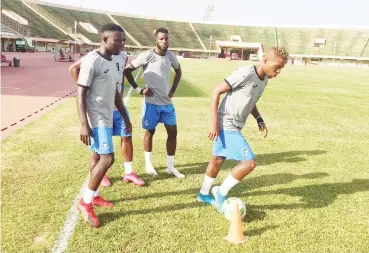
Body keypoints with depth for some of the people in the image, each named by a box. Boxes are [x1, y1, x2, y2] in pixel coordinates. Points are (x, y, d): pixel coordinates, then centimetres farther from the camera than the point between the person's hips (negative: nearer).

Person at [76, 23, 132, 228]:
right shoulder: (92, 60, -16)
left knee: (98, 156, 15)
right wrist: (84, 124, -22)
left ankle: (93, 196, 29)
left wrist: (125, 117, 20)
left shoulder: (112, 62, 12)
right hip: (96, 119, -9)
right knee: (107, 158, -12)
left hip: (107, 118, 9)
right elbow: (81, 94, -18)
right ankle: (85, 202, 3)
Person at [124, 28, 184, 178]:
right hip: (151, 102, -5)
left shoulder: (171, 56, 4)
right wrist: (139, 89, -10)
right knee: (150, 132, 7)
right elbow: (127, 70, -8)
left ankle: (170, 167, 17)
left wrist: (173, 90, 12)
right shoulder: (147, 56, -12)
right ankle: (148, 164, 26)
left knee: (173, 132, 5)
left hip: (167, 102, 5)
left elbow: (178, 71, 22)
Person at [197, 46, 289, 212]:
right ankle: (221, 193, 8)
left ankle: (203, 194, 39)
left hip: (232, 127, 9)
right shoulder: (245, 73, -21)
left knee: (218, 159, 20)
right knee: (250, 162, -10)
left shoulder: (264, 80, 7)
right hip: (226, 126, -9)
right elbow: (217, 91, -18)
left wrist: (259, 119, 6)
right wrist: (214, 122, -20)